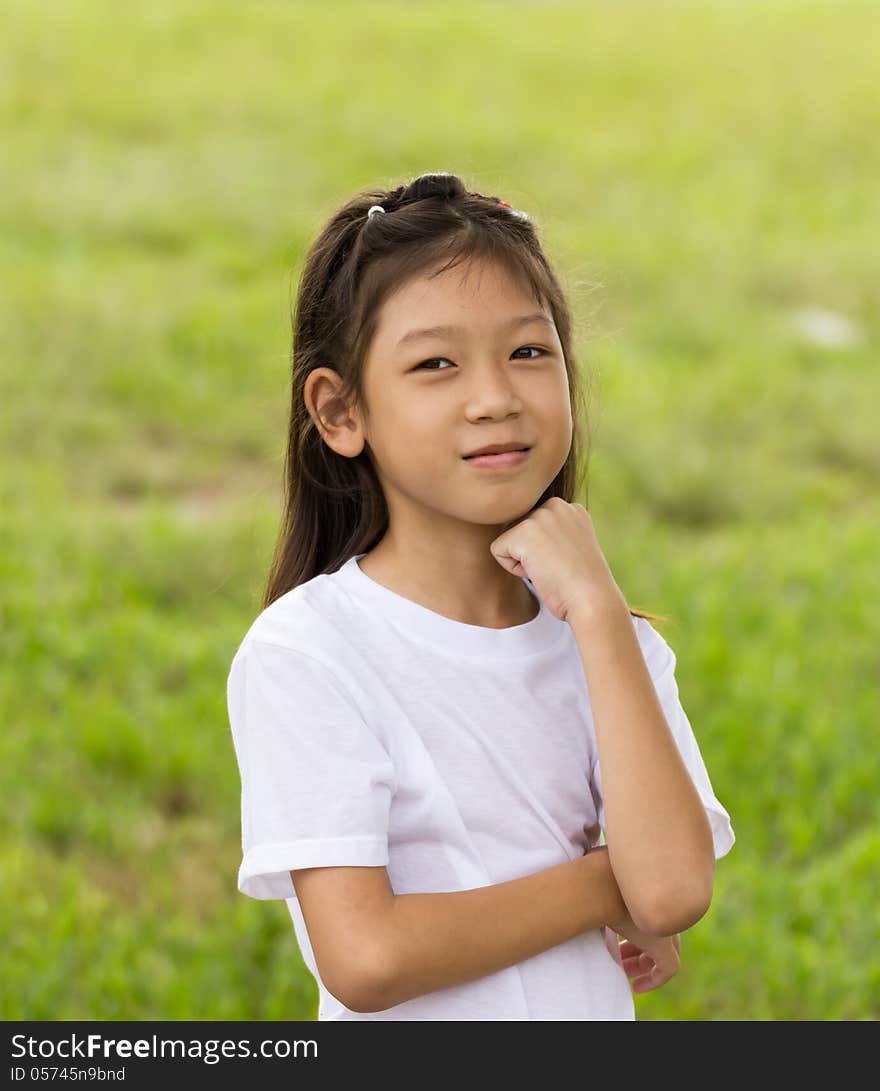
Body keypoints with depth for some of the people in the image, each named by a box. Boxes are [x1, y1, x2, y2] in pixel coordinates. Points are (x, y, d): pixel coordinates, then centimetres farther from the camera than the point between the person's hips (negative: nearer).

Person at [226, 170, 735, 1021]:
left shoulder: (611, 641, -3)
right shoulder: (302, 654, -16)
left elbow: (673, 891, -18)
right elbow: (364, 958, -23)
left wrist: (596, 607, -18)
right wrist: (607, 889, -15)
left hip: (596, 1014, 4)